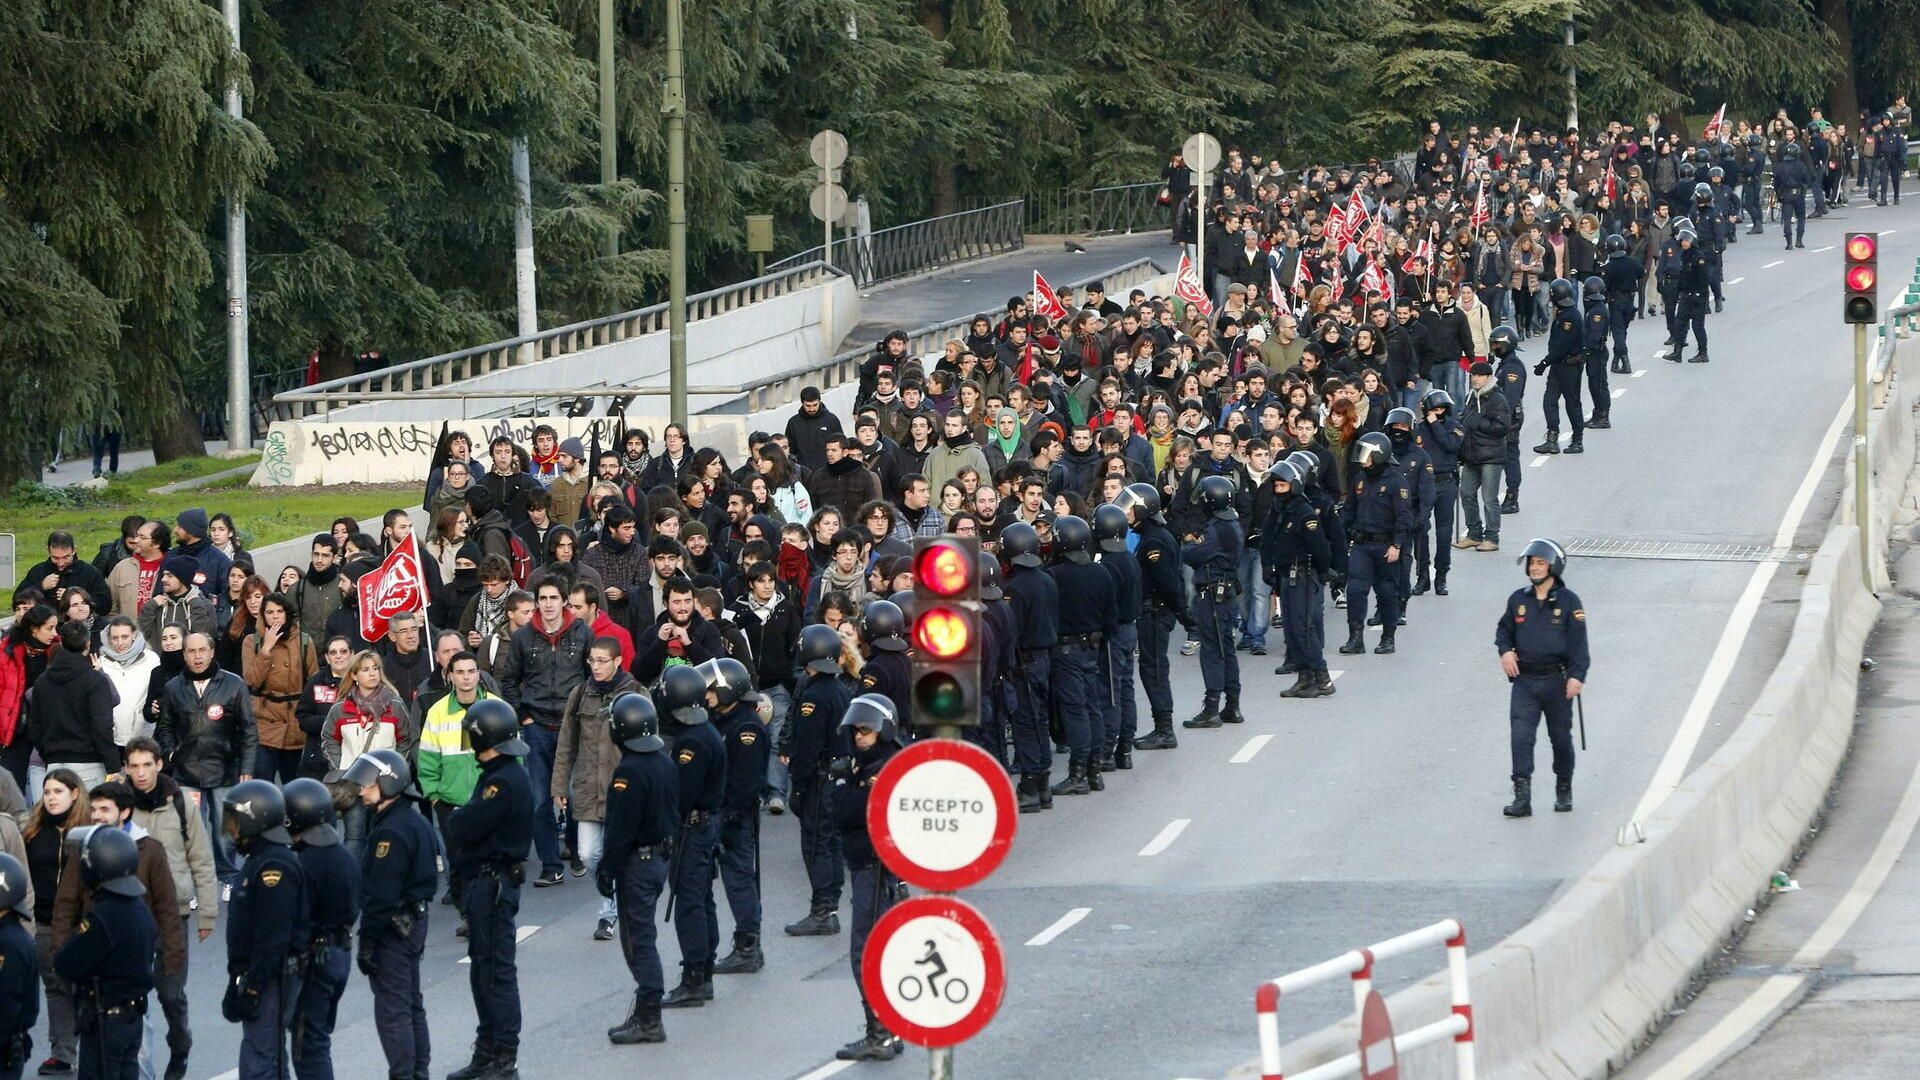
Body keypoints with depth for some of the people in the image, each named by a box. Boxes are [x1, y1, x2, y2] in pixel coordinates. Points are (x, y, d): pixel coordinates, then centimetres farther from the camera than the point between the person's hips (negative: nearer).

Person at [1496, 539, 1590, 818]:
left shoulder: (1568, 601, -5)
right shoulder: (1518, 599, 5)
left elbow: (1578, 642, -8)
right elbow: (1504, 629, 19)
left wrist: (1577, 675, -18)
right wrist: (1505, 650, -2)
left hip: (1557, 681, -2)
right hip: (1524, 682, 2)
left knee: (1561, 738, 11)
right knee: (1520, 738, -11)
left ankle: (1564, 792, 29)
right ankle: (1522, 797, -14)